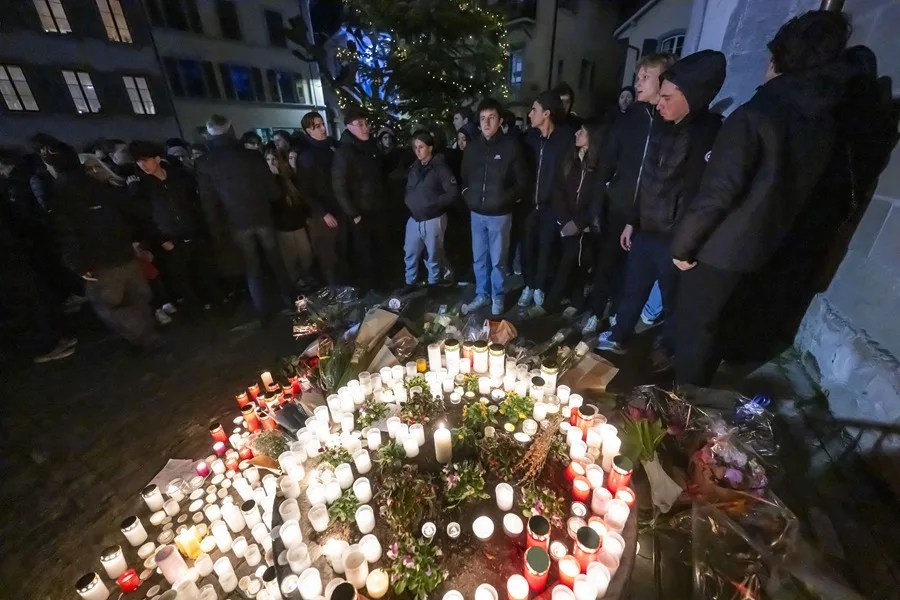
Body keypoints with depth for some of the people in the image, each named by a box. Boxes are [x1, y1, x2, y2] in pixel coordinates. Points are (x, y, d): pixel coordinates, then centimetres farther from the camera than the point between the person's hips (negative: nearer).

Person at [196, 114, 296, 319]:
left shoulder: (205, 164, -3)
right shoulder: (252, 155, -6)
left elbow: (208, 202, 1)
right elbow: (271, 187, -4)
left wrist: (216, 229, 11)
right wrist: (277, 198, 18)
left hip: (238, 223, 1)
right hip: (262, 217, 0)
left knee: (252, 267, 10)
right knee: (275, 260, 13)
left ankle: (263, 311, 15)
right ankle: (289, 299, 20)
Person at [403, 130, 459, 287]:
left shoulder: (440, 167, -8)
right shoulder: (414, 167, 11)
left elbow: (453, 193, -13)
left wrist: (434, 203, -19)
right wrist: (408, 201, 2)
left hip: (433, 220, -6)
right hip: (414, 219, 6)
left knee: (433, 257, 8)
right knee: (410, 255, 12)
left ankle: (433, 286, 24)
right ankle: (409, 284, 28)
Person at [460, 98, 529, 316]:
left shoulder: (511, 145, -7)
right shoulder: (473, 146, 6)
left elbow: (522, 182, -5)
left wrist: (506, 198, -15)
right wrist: (467, 194, 4)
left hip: (500, 214, -4)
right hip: (477, 213, 4)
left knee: (498, 259, 7)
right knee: (479, 258, 14)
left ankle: (497, 297, 25)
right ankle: (482, 295, 30)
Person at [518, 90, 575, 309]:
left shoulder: (566, 137, -9)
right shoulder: (531, 135, 4)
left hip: (552, 204, -3)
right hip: (531, 201, 4)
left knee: (546, 247, 7)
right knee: (529, 245, 9)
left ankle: (540, 287, 24)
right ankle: (529, 285, 26)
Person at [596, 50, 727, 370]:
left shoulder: (710, 134, -14)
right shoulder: (665, 129, 9)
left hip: (674, 239, -7)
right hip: (646, 231, 7)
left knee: (673, 299, 12)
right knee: (632, 288, 17)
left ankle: (666, 349, 34)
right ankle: (618, 337, 35)